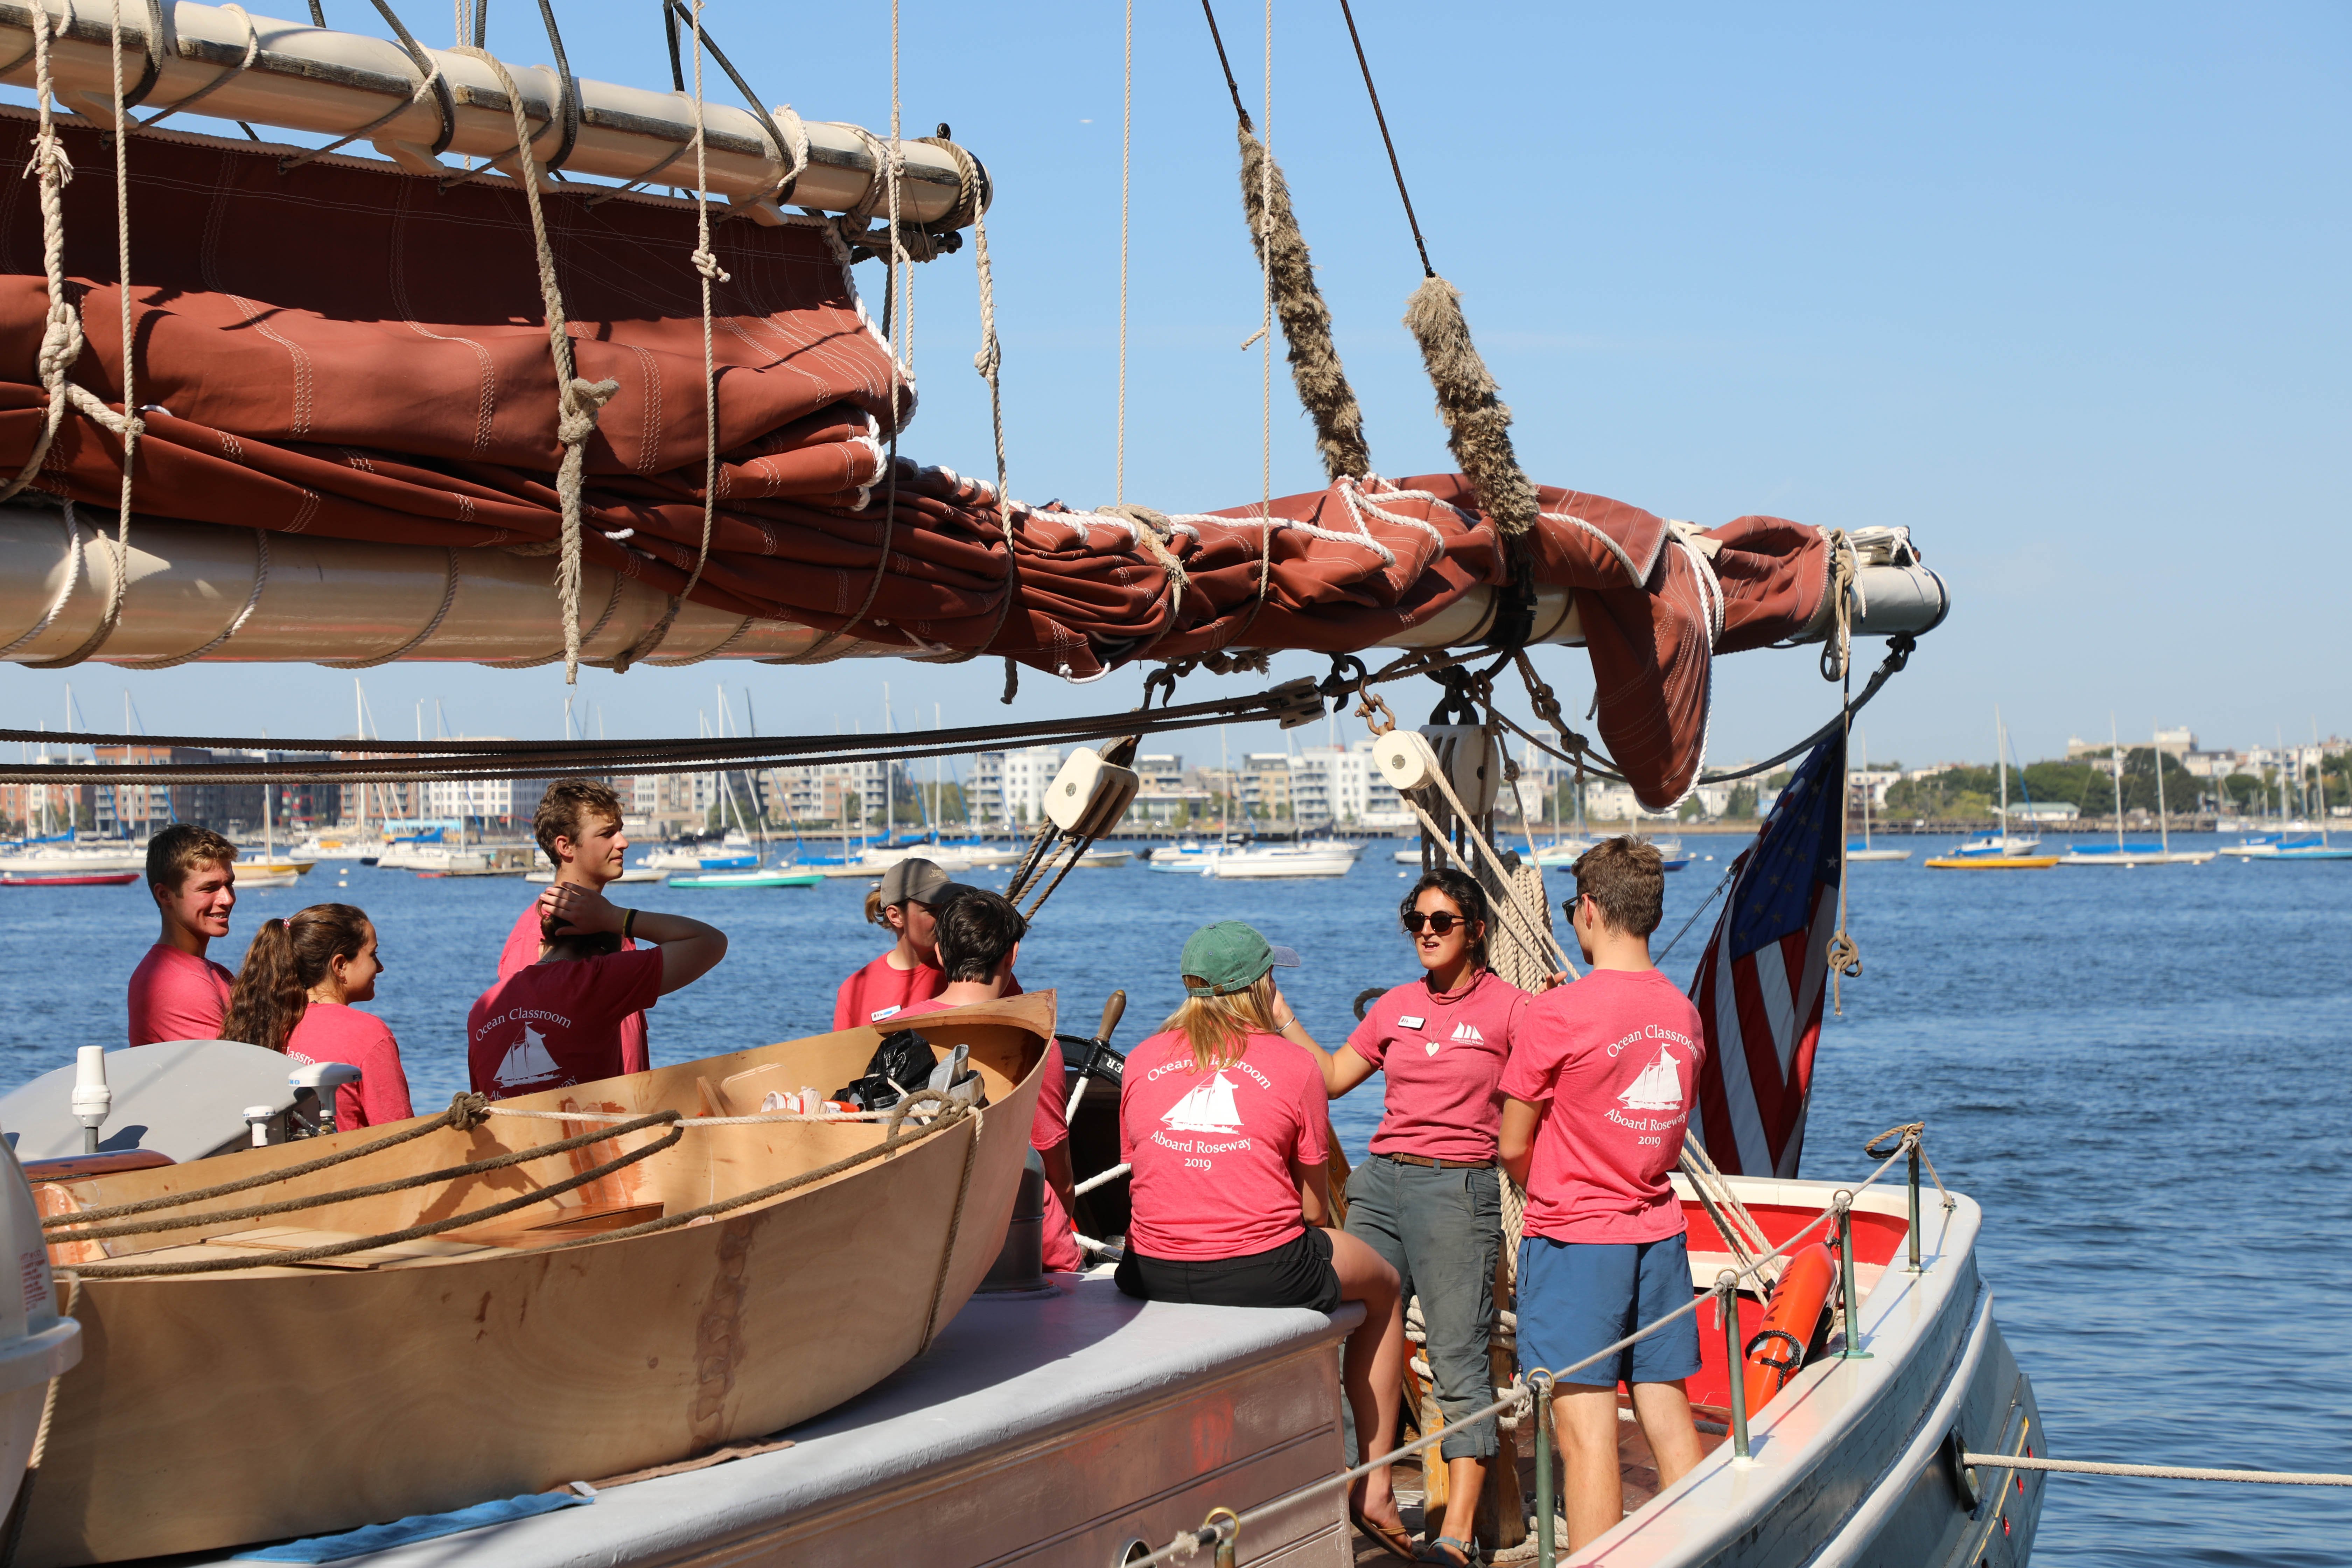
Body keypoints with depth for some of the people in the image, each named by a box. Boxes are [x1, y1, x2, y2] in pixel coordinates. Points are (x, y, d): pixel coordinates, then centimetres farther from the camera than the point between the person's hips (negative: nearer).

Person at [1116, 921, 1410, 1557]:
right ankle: (1374, 1491, 28)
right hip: (1262, 1273, -4)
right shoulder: (1291, 1063, -1)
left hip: (1153, 1274, 4)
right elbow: (1315, 1206, 1)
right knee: (1383, 1287, 25)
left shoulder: (1142, 1059, 9)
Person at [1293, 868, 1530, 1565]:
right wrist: (1280, 1017, 13)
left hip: (1459, 1187, -5)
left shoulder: (1508, 1008, -1)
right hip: (1380, 1178, 5)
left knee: (1458, 1357, -6)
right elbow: (1331, 1077, 18)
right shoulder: (1397, 1006, 14)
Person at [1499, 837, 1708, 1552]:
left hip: (1575, 1236, -6)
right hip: (1659, 1232, 6)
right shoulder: (1682, 1012, 4)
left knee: (1588, 1435, -5)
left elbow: (1513, 1148, -6)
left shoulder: (1558, 1013, -14)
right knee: (1669, 1417, 11)